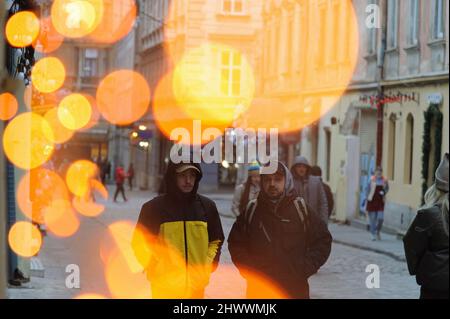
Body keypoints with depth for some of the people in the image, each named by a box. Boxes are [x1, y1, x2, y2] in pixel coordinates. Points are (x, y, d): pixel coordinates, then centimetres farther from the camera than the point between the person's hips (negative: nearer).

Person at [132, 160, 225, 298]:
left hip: (196, 286, 3)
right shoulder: (154, 207, -5)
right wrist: (155, 268, -7)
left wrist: (207, 266, 2)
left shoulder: (207, 206, 4)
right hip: (164, 287, -3)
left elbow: (216, 240, 15)